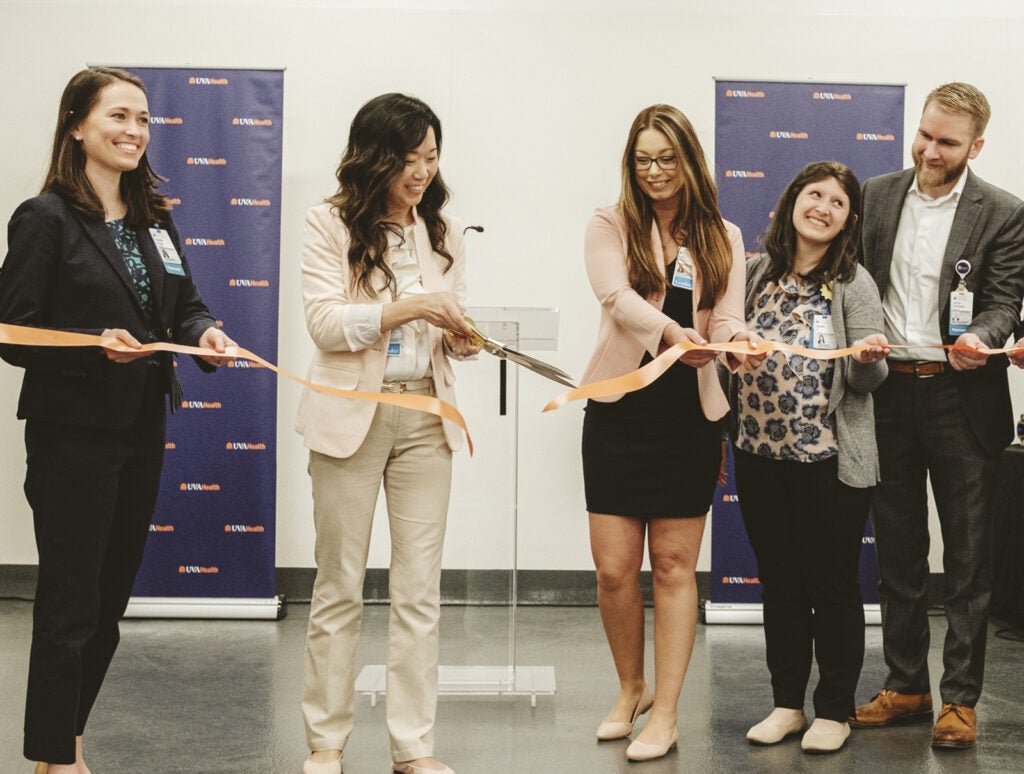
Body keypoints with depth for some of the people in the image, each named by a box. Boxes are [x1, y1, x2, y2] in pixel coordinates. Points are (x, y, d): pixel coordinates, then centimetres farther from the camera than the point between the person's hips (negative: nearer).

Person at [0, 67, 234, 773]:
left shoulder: (155, 220, 11)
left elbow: (186, 305, 14)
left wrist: (204, 334, -8)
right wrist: (96, 347, -26)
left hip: (143, 431, 7)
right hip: (73, 434, -7)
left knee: (113, 594, 16)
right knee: (69, 603, 1)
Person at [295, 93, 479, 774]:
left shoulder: (442, 230, 9)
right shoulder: (331, 225, -3)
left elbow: (448, 328, 12)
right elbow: (325, 322, -12)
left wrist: (461, 336, -11)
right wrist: (410, 308, -21)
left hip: (425, 417, 3)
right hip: (351, 415, -3)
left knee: (420, 590, 3)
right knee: (340, 586, 6)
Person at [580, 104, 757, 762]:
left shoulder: (722, 239, 9)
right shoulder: (610, 226, 1)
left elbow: (728, 319, -3)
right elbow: (617, 295, -17)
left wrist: (735, 341, -28)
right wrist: (671, 332, -37)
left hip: (691, 413, 1)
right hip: (619, 411, -1)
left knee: (675, 565, 4)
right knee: (614, 568, 2)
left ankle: (666, 713, 12)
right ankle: (631, 688, 26)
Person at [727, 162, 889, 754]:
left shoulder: (853, 282, -3)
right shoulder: (757, 272, 8)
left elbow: (867, 379, -7)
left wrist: (870, 359, -26)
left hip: (830, 459, -4)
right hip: (761, 455, 4)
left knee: (833, 586, 6)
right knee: (780, 583, 12)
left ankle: (834, 711, 19)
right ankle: (787, 703, 25)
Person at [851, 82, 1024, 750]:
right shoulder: (876, 197, 8)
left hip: (961, 398, -3)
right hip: (887, 392, 4)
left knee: (968, 556, 4)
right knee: (898, 552, 12)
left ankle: (961, 697, 14)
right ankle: (906, 686, 24)